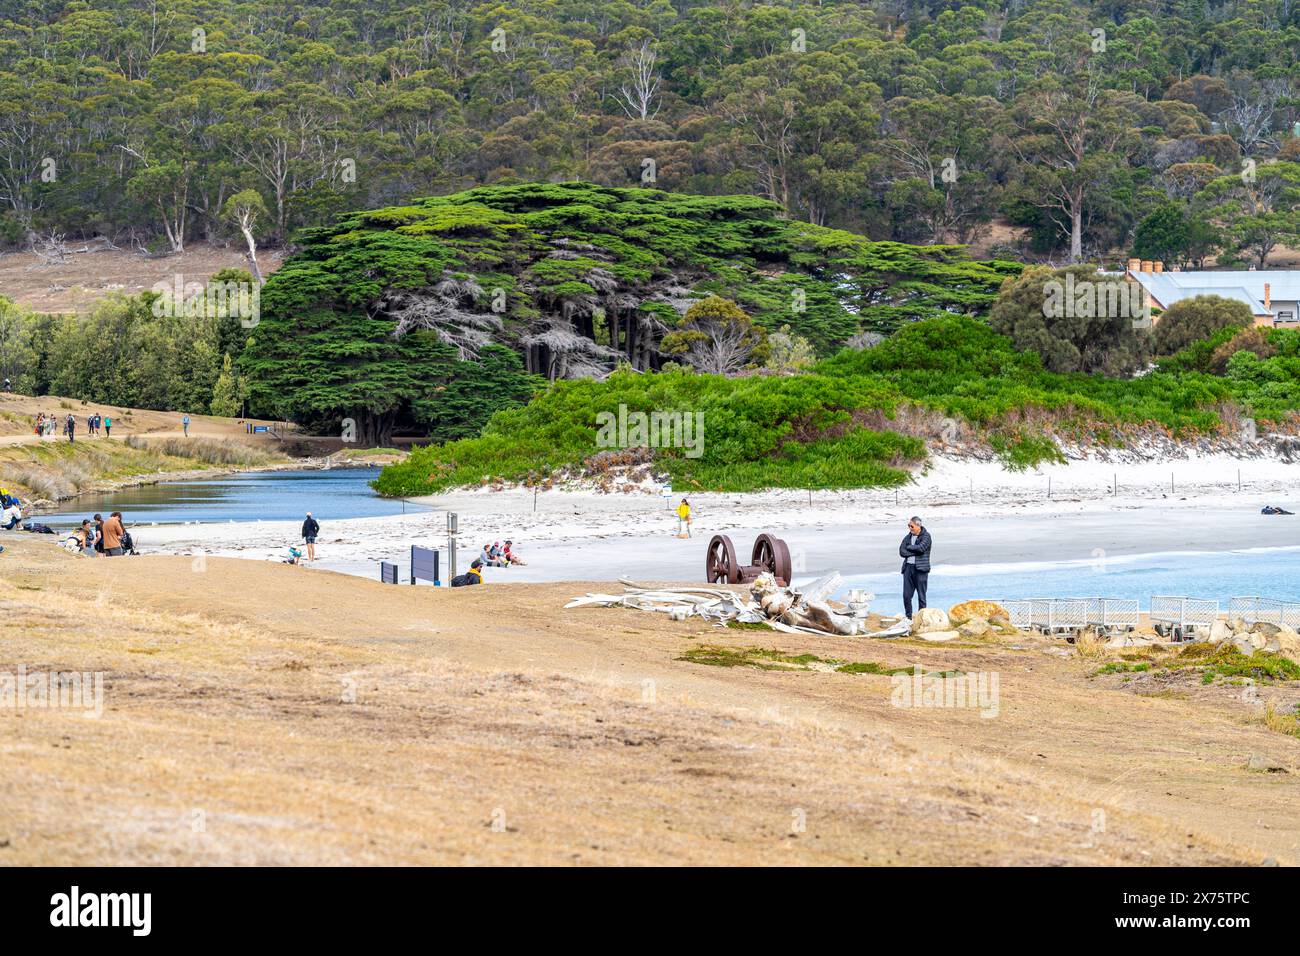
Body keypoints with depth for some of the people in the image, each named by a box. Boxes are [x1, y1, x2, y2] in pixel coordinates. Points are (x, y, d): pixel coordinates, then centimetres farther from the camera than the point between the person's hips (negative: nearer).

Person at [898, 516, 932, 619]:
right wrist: (915, 552, -9)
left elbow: (921, 548, -17)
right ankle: (908, 618, 10)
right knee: (906, 595, 2)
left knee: (921, 595, -3)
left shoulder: (926, 536, 0)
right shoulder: (908, 537, 14)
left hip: (920, 568, -5)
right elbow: (902, 552, 3)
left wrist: (909, 547, -2)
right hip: (908, 567, 5)